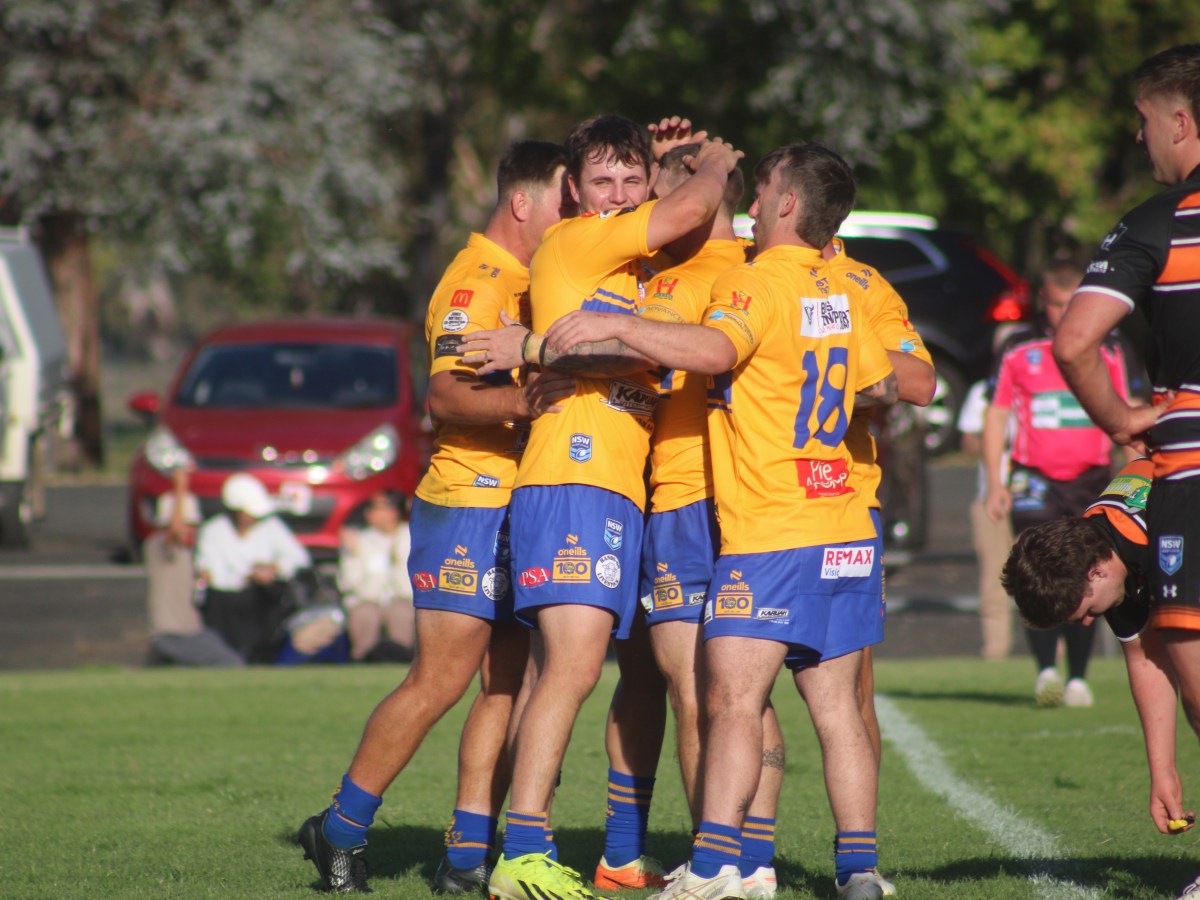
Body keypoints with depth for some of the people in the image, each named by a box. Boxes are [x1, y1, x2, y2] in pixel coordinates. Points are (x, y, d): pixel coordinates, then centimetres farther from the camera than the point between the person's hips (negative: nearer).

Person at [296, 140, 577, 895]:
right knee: (441, 678, -11)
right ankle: (341, 830, -1)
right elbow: (447, 396, -24)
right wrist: (525, 399, -39)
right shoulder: (476, 283, -13)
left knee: (510, 685, 4)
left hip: (517, 512, 9)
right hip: (469, 505, -9)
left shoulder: (526, 280, 16)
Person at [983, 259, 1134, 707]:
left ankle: (1077, 678, 13)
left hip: (1091, 479, 2)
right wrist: (995, 481, 0)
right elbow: (996, 415, 8)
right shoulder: (1018, 349, 4)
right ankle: (1046, 670, -19)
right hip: (1035, 480, -2)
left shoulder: (1108, 348, 7)